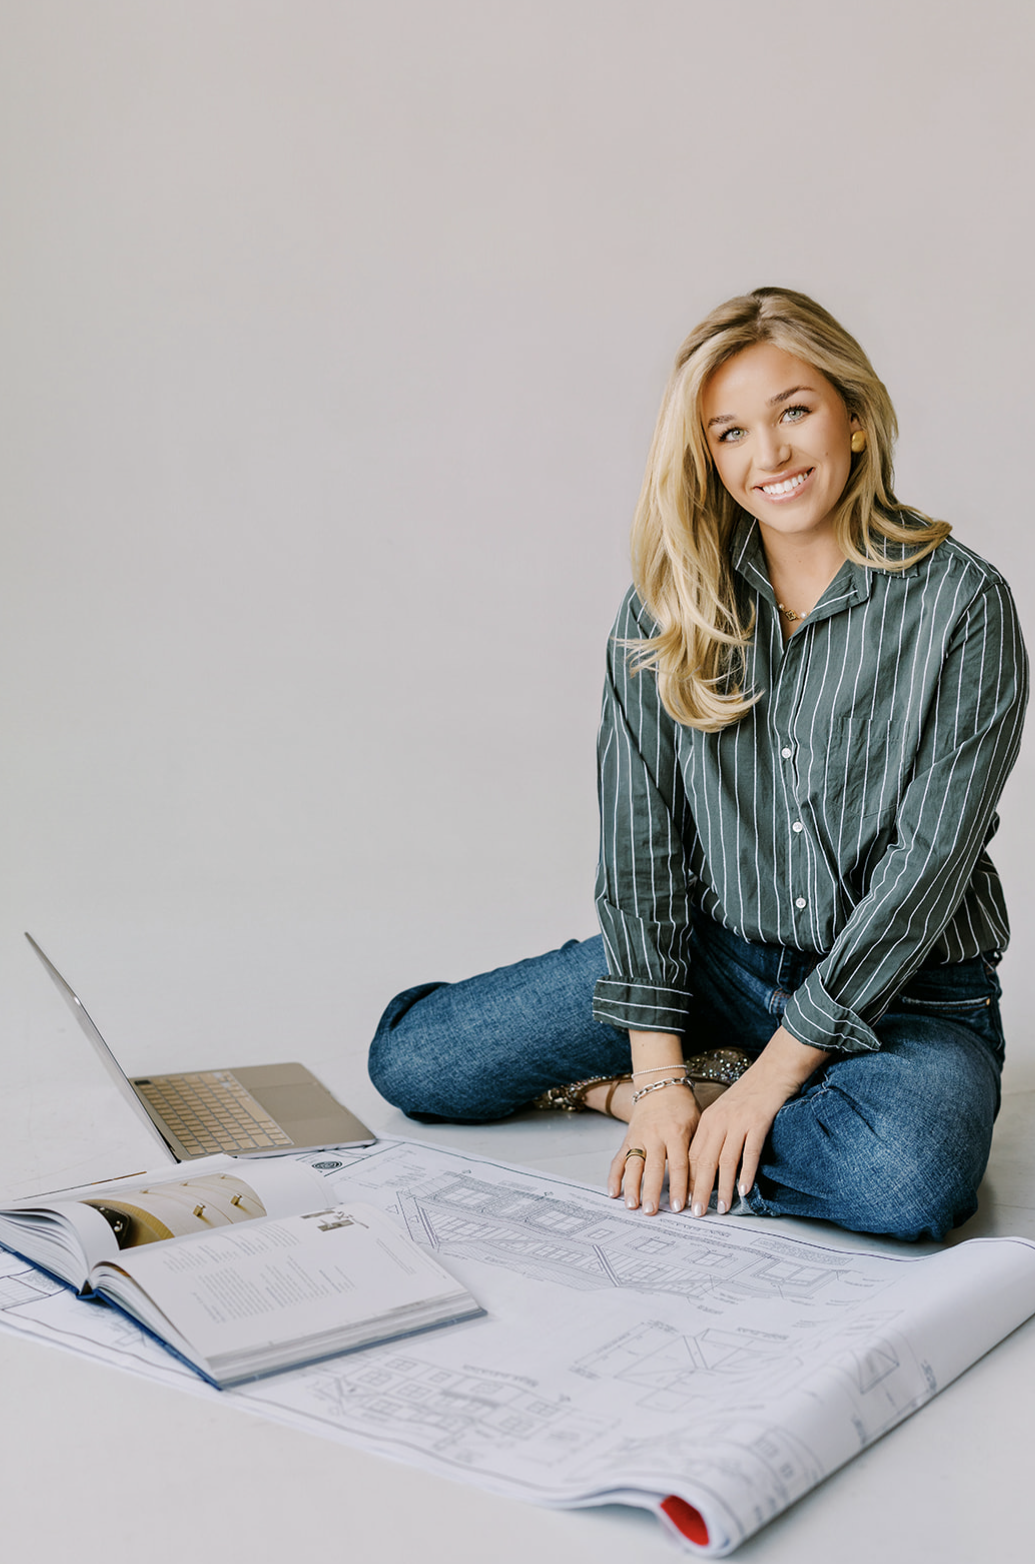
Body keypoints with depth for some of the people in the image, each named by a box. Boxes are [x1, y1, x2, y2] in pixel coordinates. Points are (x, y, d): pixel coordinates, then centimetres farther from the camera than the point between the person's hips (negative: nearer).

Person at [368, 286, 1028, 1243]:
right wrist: (658, 1068, -13)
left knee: (907, 1179, -36)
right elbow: (640, 840, -4)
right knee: (412, 1060, -9)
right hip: (713, 957, 2)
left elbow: (928, 861, -16)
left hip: (903, 992, -2)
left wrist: (771, 1075, -18)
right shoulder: (669, 607, -2)